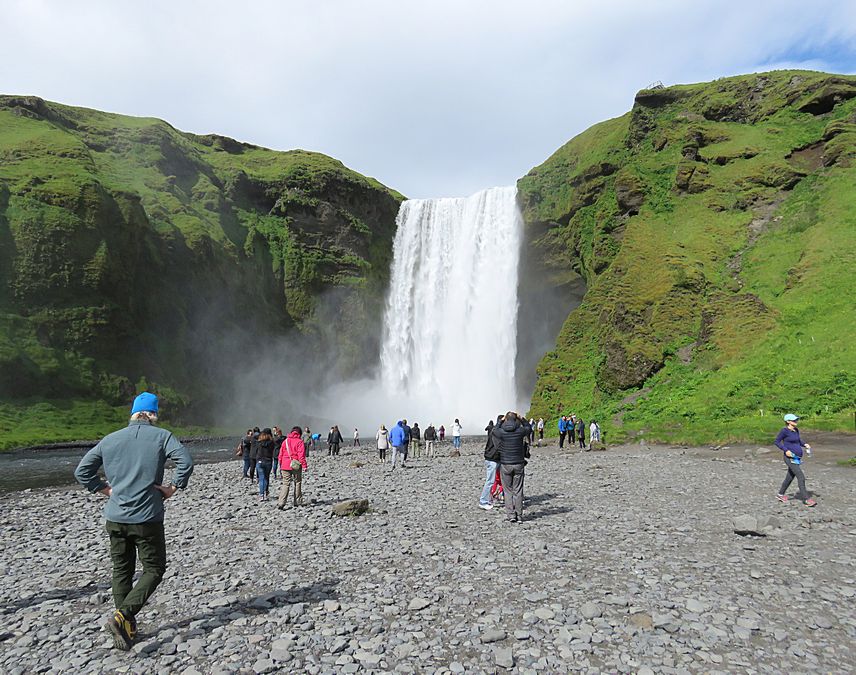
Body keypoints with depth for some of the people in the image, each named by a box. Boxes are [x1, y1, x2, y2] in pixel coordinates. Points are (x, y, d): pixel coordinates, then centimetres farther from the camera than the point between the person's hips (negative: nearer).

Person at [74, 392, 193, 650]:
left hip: (115, 517, 5)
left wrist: (105, 489, 13)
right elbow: (185, 460, -20)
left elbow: (82, 471, 9)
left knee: (121, 571, 16)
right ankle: (122, 616, -8)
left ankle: (127, 628, 21)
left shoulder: (110, 439, 6)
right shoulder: (161, 436, -6)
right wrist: (173, 488, -8)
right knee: (153, 569, 8)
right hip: (147, 518, -4)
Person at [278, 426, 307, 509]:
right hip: (296, 465, -3)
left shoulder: (285, 441, 10)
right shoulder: (299, 441, -4)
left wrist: (281, 465, 21)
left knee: (285, 484, 4)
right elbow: (301, 455, -12)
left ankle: (281, 503, -9)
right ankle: (297, 503, 15)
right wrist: (304, 465, -11)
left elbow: (280, 454, 12)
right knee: (297, 483, 11)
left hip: (285, 465, 3)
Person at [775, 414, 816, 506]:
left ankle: (781, 494, 29)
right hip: (790, 458, -8)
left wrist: (805, 445, 5)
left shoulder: (796, 430, 10)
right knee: (801, 477, -13)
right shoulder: (784, 431, -12)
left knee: (790, 477, 15)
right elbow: (777, 442, -7)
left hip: (797, 458, 8)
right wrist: (786, 450, -18)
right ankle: (806, 499, -9)